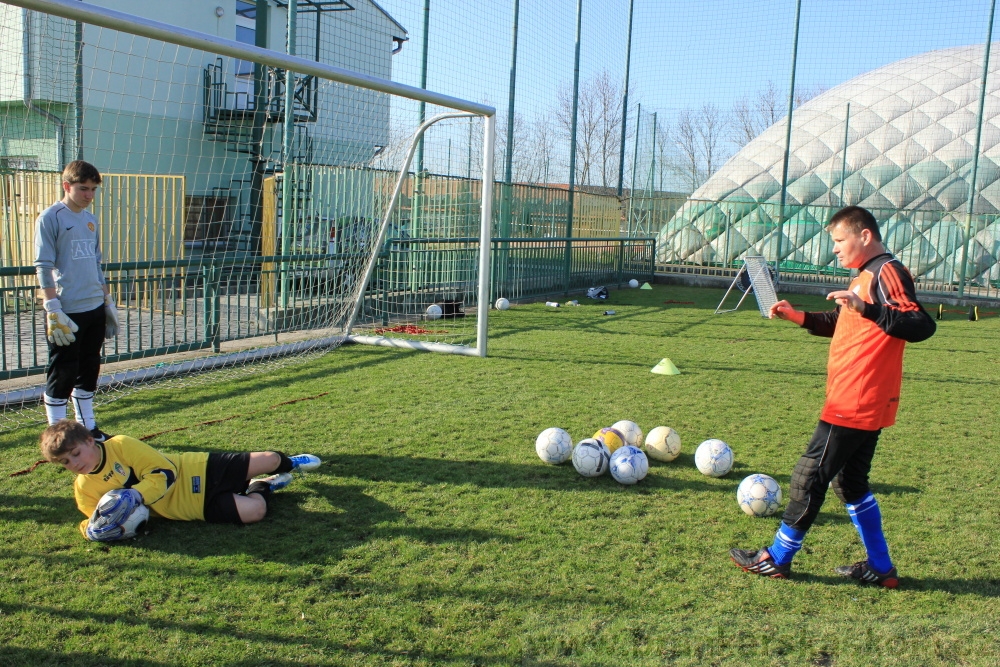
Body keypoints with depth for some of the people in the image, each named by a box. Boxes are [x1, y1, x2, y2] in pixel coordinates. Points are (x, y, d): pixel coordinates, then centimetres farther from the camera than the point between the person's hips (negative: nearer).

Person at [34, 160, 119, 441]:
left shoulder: (90, 219, 14)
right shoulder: (50, 218, -7)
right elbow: (43, 268, -11)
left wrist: (108, 302, 19)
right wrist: (53, 310, -17)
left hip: (95, 310, 7)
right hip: (67, 312, -7)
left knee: (89, 369, 14)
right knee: (62, 373, -1)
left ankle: (88, 427, 25)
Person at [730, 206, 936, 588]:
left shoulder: (887, 273, -14)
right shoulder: (868, 275, 17)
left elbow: (921, 326, -26)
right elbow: (841, 324, 28)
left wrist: (864, 307, -36)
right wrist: (796, 316, 14)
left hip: (856, 403, -10)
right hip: (863, 404, 10)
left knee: (809, 476, -1)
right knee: (850, 481, 16)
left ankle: (777, 559, 11)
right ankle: (880, 568, 23)